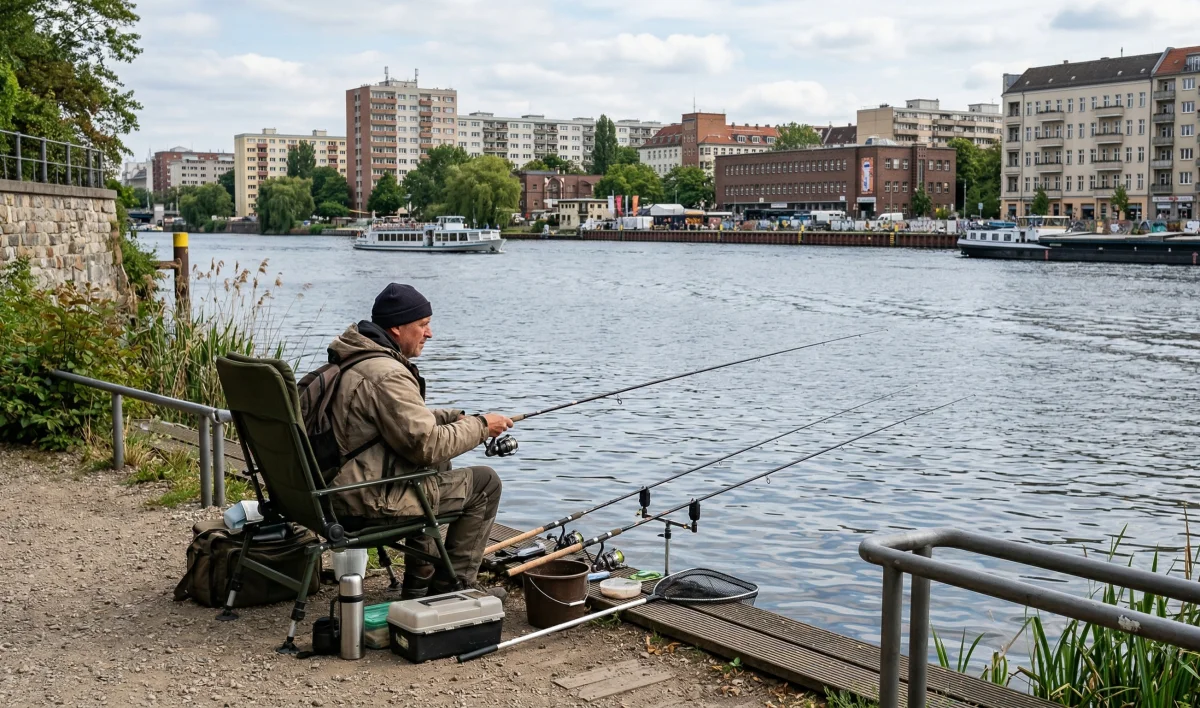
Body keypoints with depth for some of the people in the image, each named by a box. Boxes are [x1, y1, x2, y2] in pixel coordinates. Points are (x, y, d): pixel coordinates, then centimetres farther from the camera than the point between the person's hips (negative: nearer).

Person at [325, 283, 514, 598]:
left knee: (438, 467, 32)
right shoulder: (386, 375, -23)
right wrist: (480, 426, -10)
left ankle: (420, 584, 34)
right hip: (372, 502, -11)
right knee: (484, 483, 1)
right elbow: (428, 445, -24)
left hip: (342, 488, 11)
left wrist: (454, 418, 10)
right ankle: (451, 589, 11)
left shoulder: (354, 358, 11)